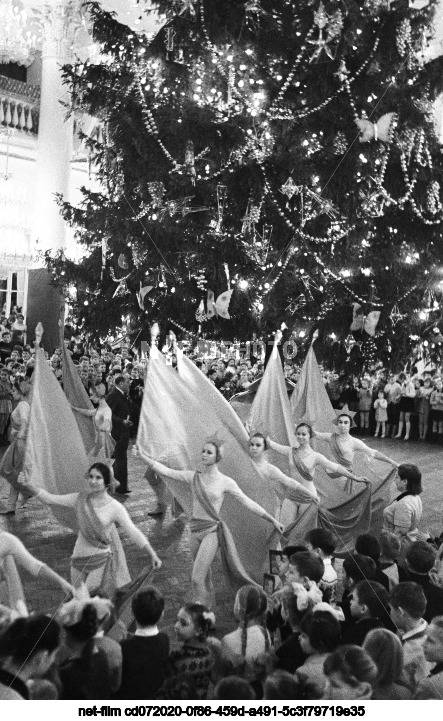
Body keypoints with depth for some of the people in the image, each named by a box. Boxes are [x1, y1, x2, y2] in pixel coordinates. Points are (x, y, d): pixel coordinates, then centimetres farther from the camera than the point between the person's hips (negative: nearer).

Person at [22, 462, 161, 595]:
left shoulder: (115, 507, -11)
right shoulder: (80, 499, -2)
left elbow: (133, 532, -12)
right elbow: (50, 499, 1)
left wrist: (153, 555, -19)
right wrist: (27, 485, -8)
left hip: (102, 560, -4)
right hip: (79, 559, 4)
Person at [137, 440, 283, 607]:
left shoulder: (226, 482, -8)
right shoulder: (193, 477, 1)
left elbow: (248, 503, -4)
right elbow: (165, 471, -3)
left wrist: (272, 520, -5)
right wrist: (142, 455, -9)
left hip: (212, 531, -4)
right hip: (195, 530, 4)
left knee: (197, 578, -11)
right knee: (204, 576, 18)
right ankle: (208, 604, 39)